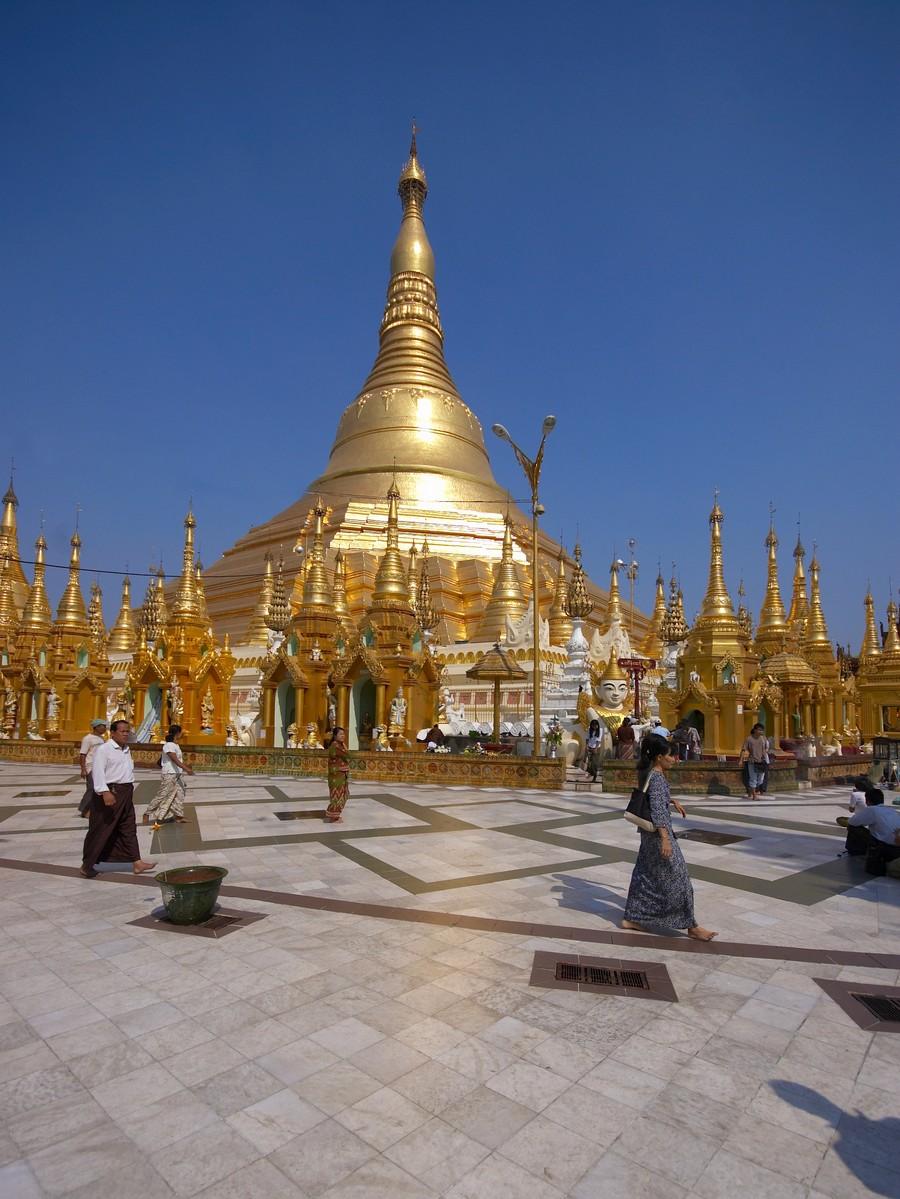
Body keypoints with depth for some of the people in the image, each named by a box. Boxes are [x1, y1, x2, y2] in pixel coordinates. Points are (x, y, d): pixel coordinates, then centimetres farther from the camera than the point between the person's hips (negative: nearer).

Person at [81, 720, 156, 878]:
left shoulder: (126, 750, 16)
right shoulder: (103, 749, -10)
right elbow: (98, 771, -20)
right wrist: (105, 792, -30)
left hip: (126, 794, 8)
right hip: (110, 792, -8)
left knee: (129, 829, 8)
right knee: (99, 830, 1)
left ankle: (136, 862, 10)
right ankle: (87, 865, 16)